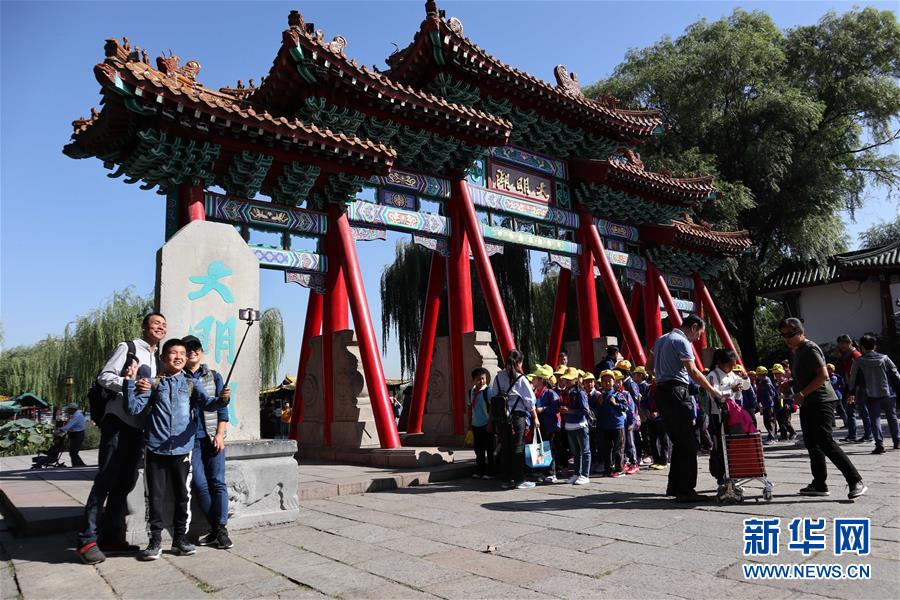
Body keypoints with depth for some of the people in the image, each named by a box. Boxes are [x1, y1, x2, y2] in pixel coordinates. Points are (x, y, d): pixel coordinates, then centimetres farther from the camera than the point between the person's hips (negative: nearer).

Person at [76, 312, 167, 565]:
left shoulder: (157, 359, 20)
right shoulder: (127, 348, 0)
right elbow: (104, 376, -8)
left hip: (138, 426, 7)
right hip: (118, 421, -7)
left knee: (125, 482, 8)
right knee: (106, 480, -9)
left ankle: (111, 537, 15)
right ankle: (88, 540, -4)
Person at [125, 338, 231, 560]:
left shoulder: (191, 385, 8)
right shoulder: (153, 384, 6)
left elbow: (207, 402, -9)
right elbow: (134, 408, -2)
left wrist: (222, 399, -30)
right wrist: (129, 383, -12)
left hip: (182, 450, 1)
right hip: (155, 449, -1)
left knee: (183, 496, 8)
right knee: (155, 497, 5)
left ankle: (180, 538, 22)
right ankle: (155, 540, 19)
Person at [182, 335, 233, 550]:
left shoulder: (214, 376, 10)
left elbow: (222, 407, 6)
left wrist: (220, 435, -4)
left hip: (212, 437, 0)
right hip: (190, 438, 0)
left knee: (217, 482, -4)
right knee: (200, 484, -4)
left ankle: (222, 529, -1)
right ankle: (215, 529, 6)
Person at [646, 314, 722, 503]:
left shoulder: (661, 340, 20)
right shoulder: (682, 341, -8)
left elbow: (649, 367, 23)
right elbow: (693, 371, -16)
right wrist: (713, 391, -12)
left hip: (661, 392, 9)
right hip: (676, 392, -9)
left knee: (678, 442, 14)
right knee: (688, 444, -7)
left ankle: (674, 487, 18)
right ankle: (685, 491, -7)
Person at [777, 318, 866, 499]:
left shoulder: (810, 349, -12)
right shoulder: (797, 351, 17)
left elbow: (823, 375, -20)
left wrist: (802, 393, -21)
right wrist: (790, 384, 13)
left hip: (821, 402, -10)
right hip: (808, 404, 10)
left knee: (826, 442, -15)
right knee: (812, 444, 10)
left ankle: (856, 482, -10)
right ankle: (819, 485, 16)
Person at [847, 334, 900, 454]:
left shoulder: (859, 361, -4)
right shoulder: (884, 358, 1)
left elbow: (853, 378, 2)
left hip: (871, 395, -2)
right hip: (888, 393, 2)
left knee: (875, 419, -1)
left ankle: (879, 444, -13)